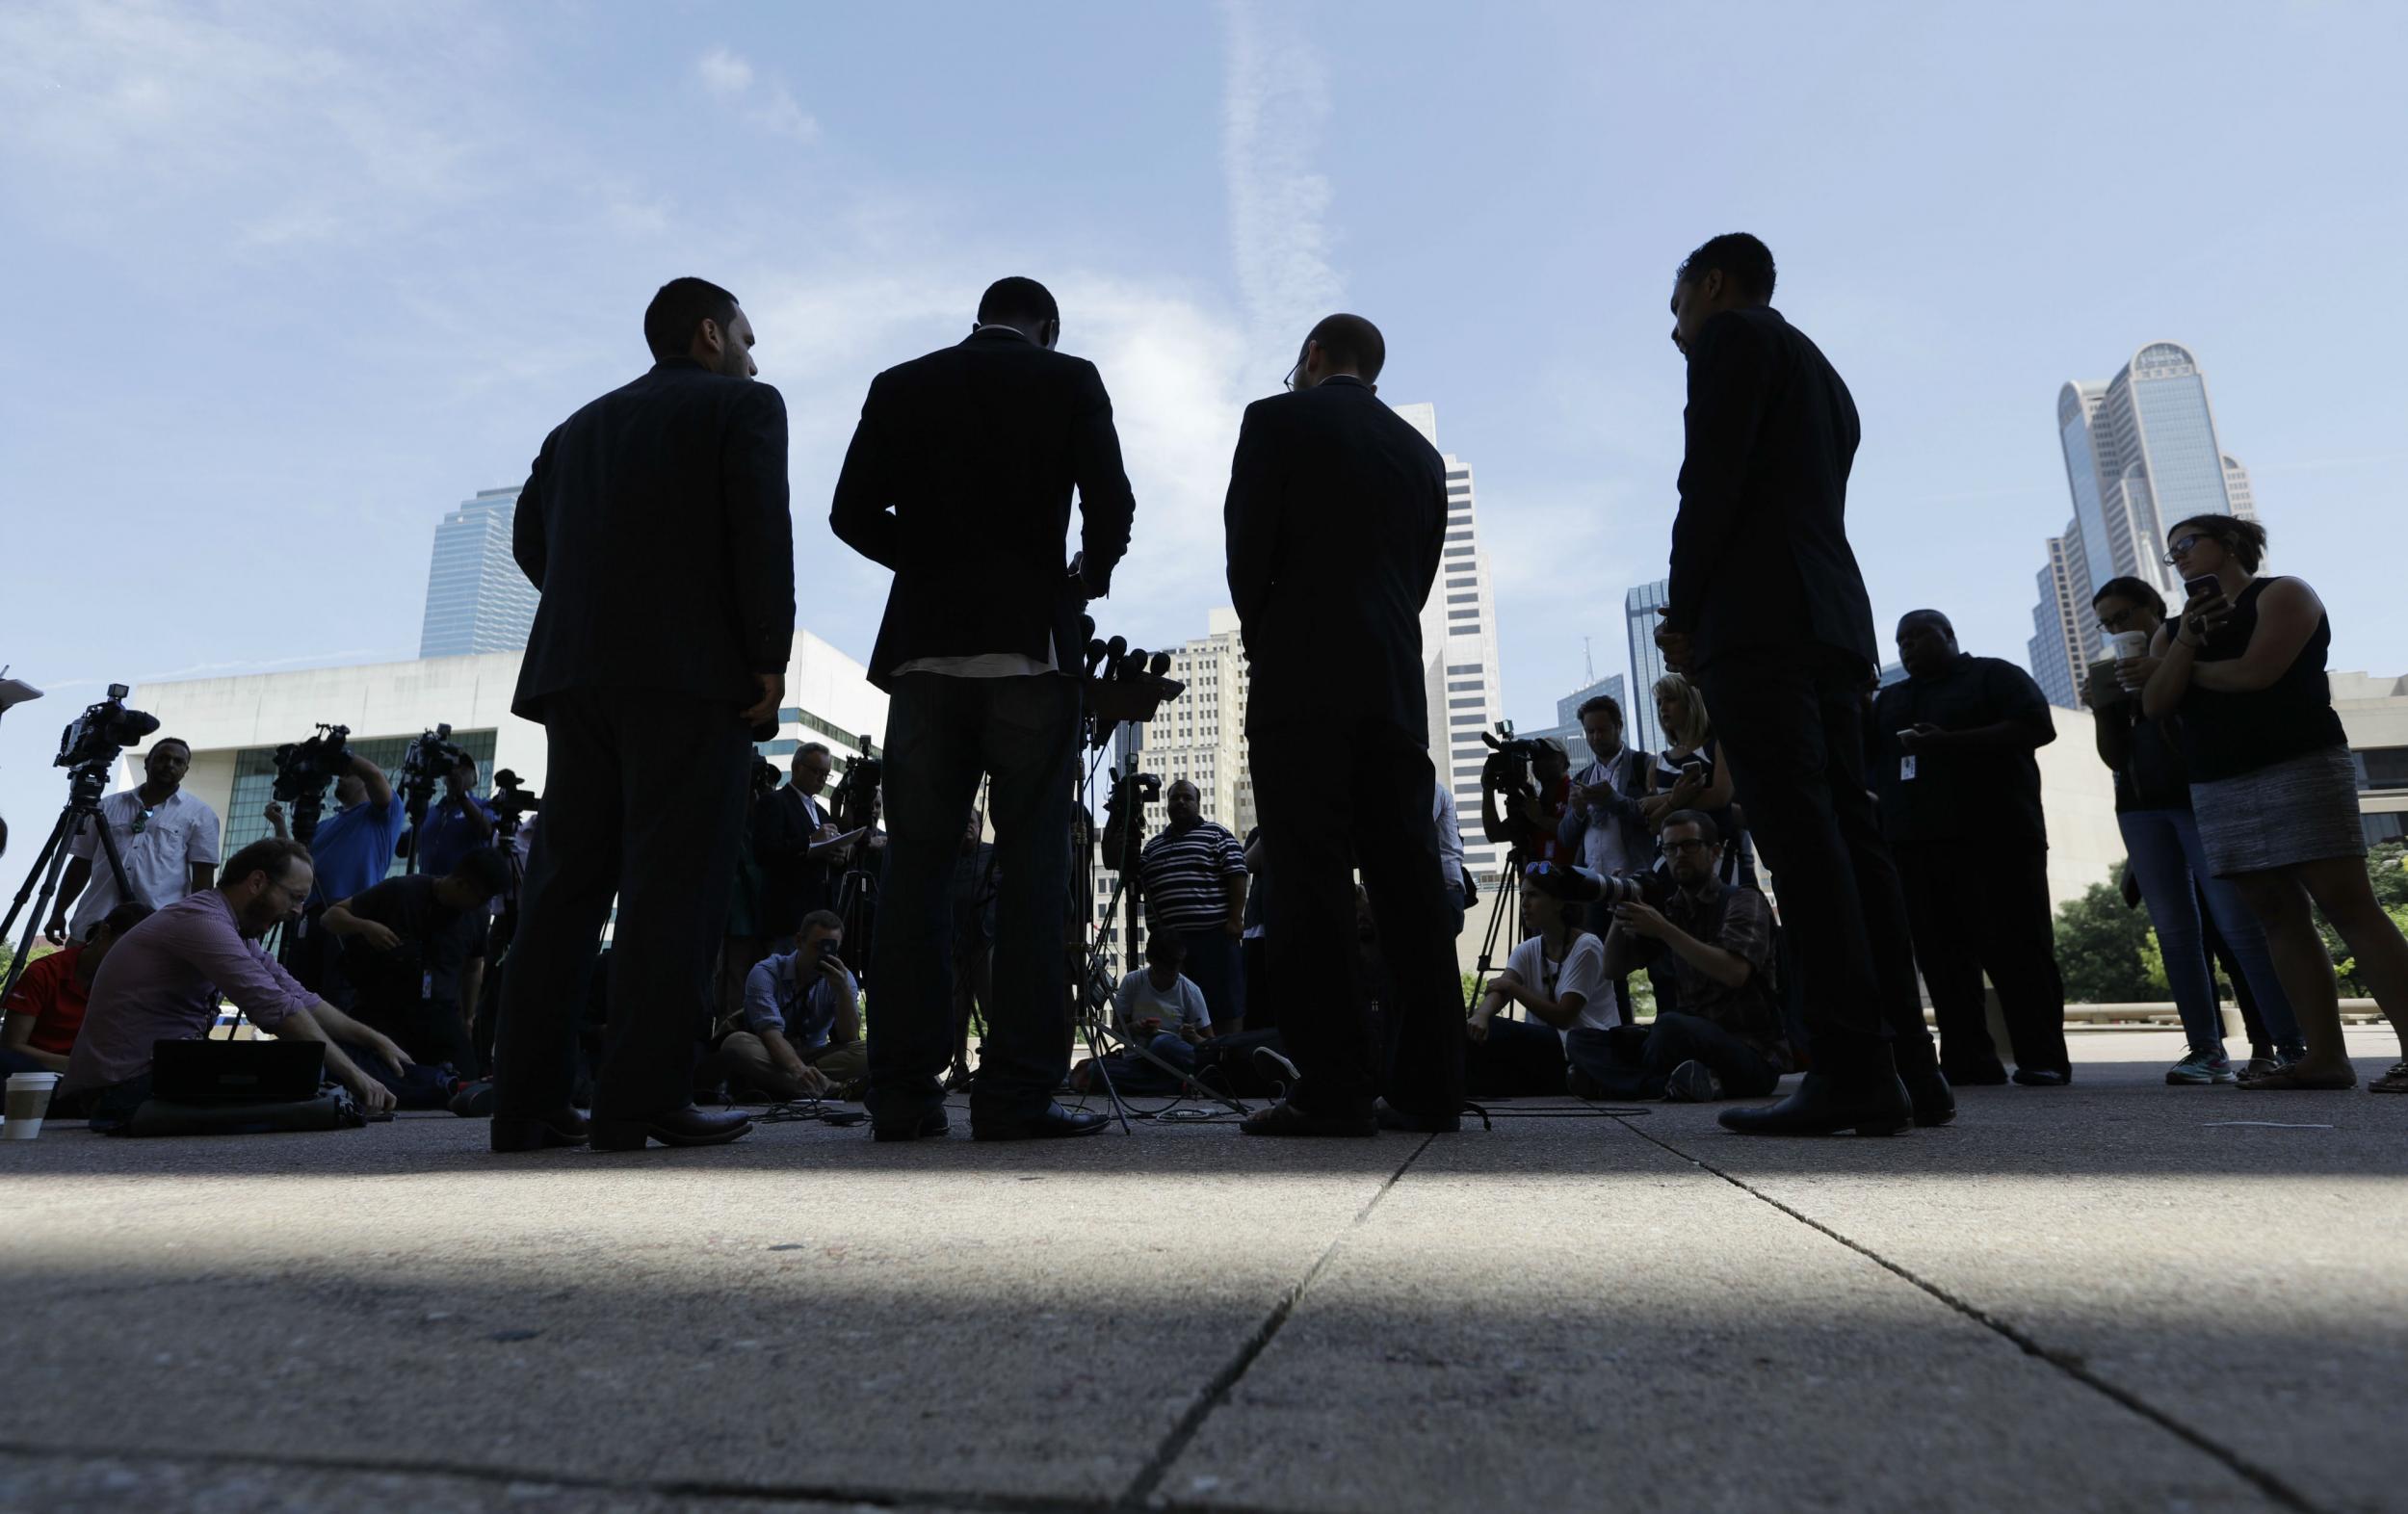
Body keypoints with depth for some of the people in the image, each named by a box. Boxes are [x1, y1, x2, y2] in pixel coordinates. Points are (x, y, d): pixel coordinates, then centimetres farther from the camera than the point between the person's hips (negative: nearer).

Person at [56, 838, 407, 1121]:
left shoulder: (237, 933, 11)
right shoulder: (202, 920, -21)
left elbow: (300, 999, 11)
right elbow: (279, 1011, -28)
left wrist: (374, 1040, 4)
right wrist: (355, 1076, -28)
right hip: (124, 1086, -10)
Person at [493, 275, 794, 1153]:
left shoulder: (581, 425, 24)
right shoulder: (743, 406, 6)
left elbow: (531, 536, 17)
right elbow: (761, 531, -8)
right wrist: (770, 659, -9)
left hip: (575, 673, 6)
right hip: (692, 674, -6)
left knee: (565, 882, 6)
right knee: (673, 882, -7)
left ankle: (528, 1102, 7)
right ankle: (643, 1099, -9)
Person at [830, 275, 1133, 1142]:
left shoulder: (899, 386, 14)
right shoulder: (1070, 382, 7)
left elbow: (852, 513, 6)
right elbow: (1111, 507, -4)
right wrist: (1088, 576, 15)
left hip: (924, 647, 3)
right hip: (1031, 645, -2)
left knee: (915, 868, 4)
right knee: (1032, 866, -1)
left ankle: (904, 1093, 5)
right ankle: (1018, 1092, -4)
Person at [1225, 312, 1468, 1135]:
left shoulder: (1277, 419, 5)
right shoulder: (1422, 452, 20)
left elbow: (1246, 551, -3)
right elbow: (1421, 575, 15)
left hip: (1300, 682, -5)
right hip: (1396, 688, 6)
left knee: (1309, 883, -6)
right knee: (1409, 881, 4)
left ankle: (1333, 1087, -8)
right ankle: (1427, 1085, 6)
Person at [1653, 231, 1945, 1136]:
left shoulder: (1733, 334, 5)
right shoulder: (1820, 372, 31)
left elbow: (1712, 478, -9)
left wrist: (1681, 613, -4)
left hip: (1755, 621, -9)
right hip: (1832, 624, 9)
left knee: (1801, 840, -14)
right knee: (1848, 838, 4)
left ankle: (1855, 1072, -16)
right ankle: (1907, 1067, 4)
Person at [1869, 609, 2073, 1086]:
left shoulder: (1994, 675, 9)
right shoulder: (1889, 699, 24)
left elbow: (2038, 726, -6)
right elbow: (1860, 751, 19)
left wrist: (1951, 742, -15)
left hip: (1992, 834, -5)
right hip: (1914, 841, 5)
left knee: (2015, 947, -5)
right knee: (1942, 953, -1)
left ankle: (2042, 1059, -1)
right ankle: (1967, 1059, 1)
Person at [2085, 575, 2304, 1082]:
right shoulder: (2120, 675, 16)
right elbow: (2114, 759, 12)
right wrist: (2101, 711, -5)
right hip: (2141, 807, 4)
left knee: (2239, 922, -14)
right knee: (2174, 929, -4)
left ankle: (2291, 1046, -11)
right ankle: (2207, 1049, -5)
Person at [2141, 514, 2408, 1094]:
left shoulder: (2283, 594, 2)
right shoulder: (2171, 629, 19)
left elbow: (2256, 671, -14)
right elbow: (2154, 705, 4)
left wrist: (2188, 670, 3)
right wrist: (2186, 642, -6)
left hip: (2299, 768, -6)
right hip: (2216, 787, 6)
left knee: (2347, 904, -11)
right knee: (2278, 915, 1)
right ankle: (2325, 1056, 1)